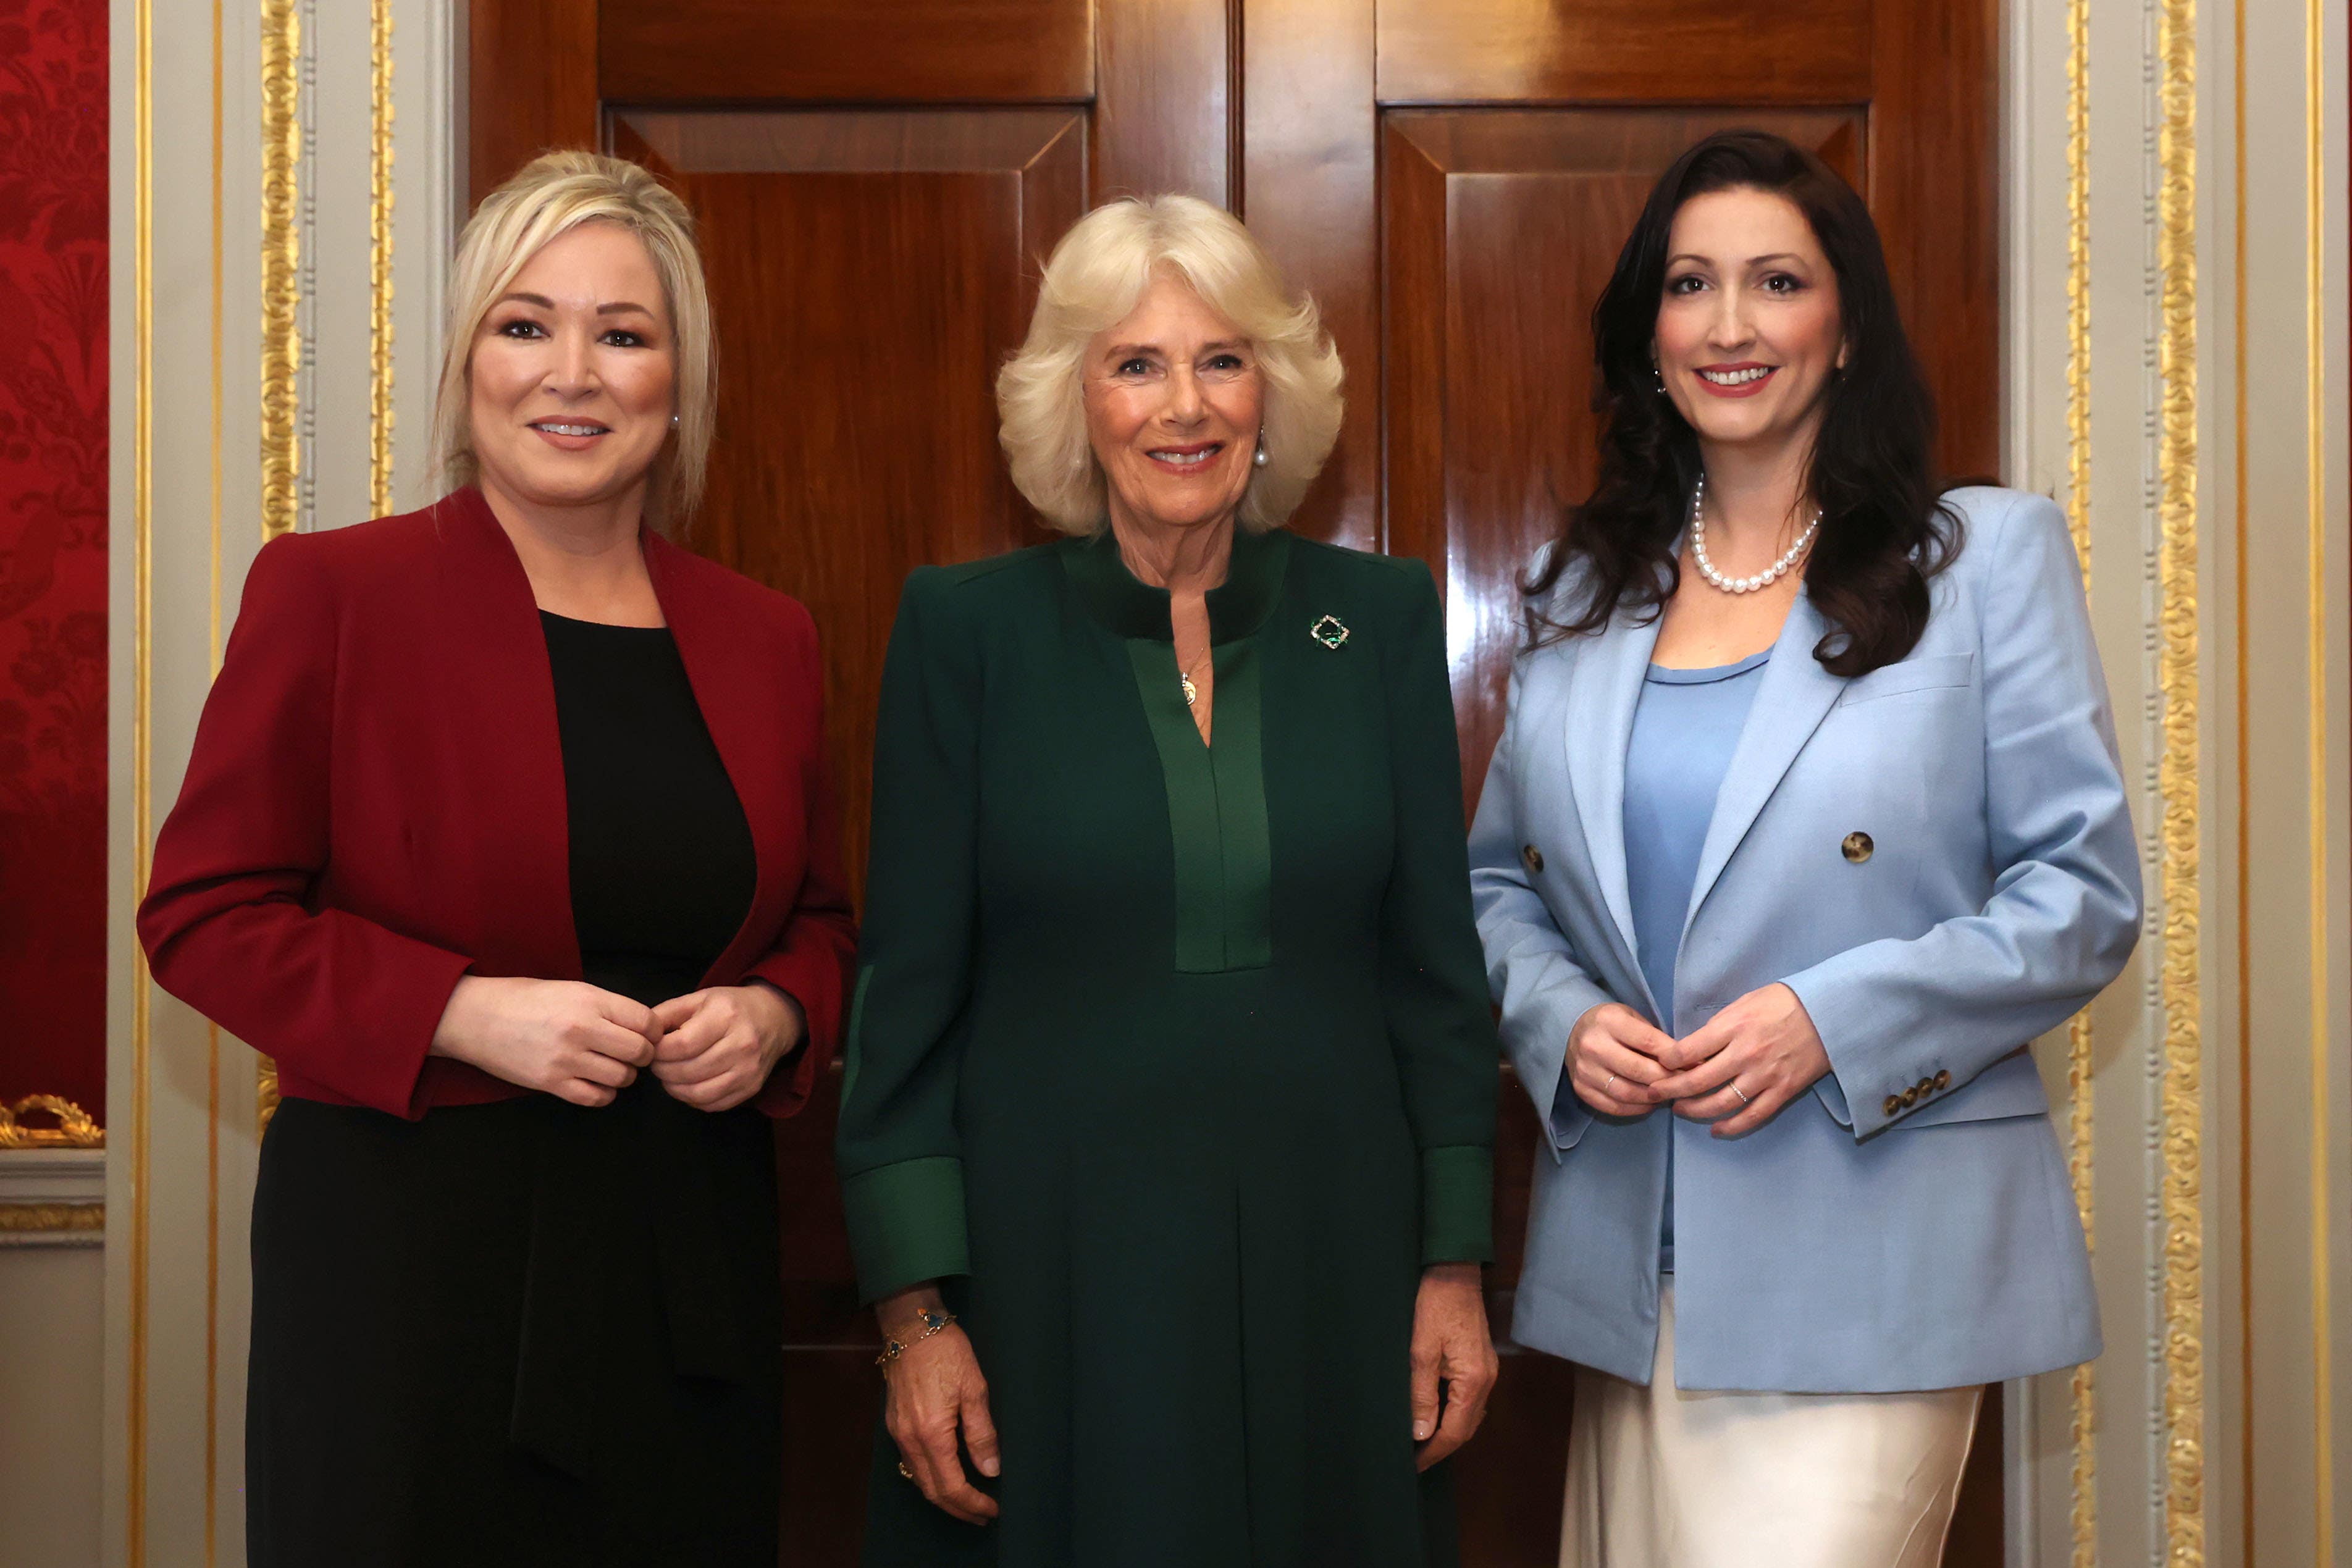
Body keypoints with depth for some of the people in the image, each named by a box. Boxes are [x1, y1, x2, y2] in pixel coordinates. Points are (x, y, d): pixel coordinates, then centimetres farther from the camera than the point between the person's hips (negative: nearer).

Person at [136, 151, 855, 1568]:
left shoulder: (766, 639, 9)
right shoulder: (331, 591, -4)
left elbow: (822, 922, 19)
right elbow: (205, 913, -4)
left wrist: (773, 1017, -4)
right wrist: (464, 1014, -16)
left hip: (689, 1262, 4)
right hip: (407, 1245, -4)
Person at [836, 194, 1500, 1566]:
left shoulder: (1380, 618, 3)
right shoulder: (968, 628, -2)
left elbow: (1437, 966, 6)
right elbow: (907, 990, -2)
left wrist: (1456, 1268, 3)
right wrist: (915, 1311, -7)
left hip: (1325, 1264, 2)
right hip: (1049, 1272, -2)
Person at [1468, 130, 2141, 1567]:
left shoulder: (1989, 557, 0)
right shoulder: (1586, 593, 13)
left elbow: (2085, 895, -4)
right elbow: (1501, 883, 18)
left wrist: (1828, 1021, -15)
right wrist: (1563, 1022, -4)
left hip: (1866, 1257, -4)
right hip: (1632, 1259, 4)